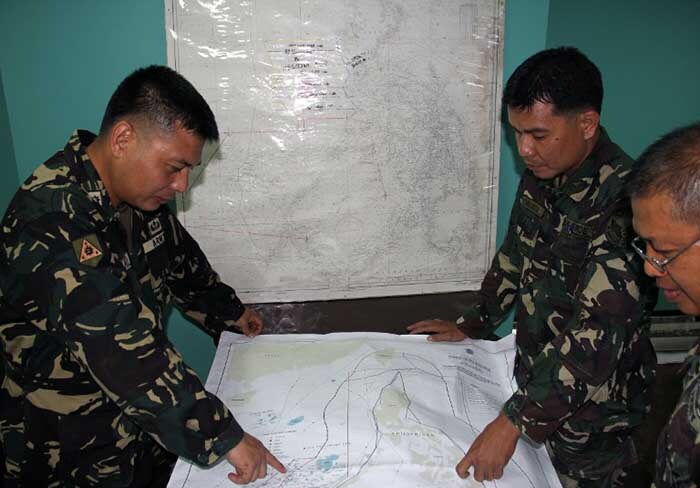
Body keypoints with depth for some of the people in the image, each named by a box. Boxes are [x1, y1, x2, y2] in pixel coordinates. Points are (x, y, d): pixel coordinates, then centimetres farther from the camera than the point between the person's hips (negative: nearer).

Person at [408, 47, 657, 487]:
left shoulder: (622, 202, -29)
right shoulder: (543, 172, -4)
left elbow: (597, 335, -32)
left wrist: (514, 421, -32)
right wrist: (475, 323, 13)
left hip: (591, 402, -6)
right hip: (537, 371, 7)